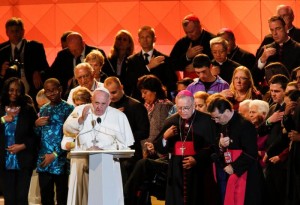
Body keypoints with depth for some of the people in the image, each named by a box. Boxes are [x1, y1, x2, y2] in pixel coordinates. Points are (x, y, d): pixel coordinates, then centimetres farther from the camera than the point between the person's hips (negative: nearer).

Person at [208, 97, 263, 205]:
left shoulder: (245, 125, -15)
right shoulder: (225, 126, 13)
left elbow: (251, 153, -19)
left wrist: (234, 167, -12)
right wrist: (221, 146, -4)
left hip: (246, 177, -8)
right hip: (232, 175, 8)